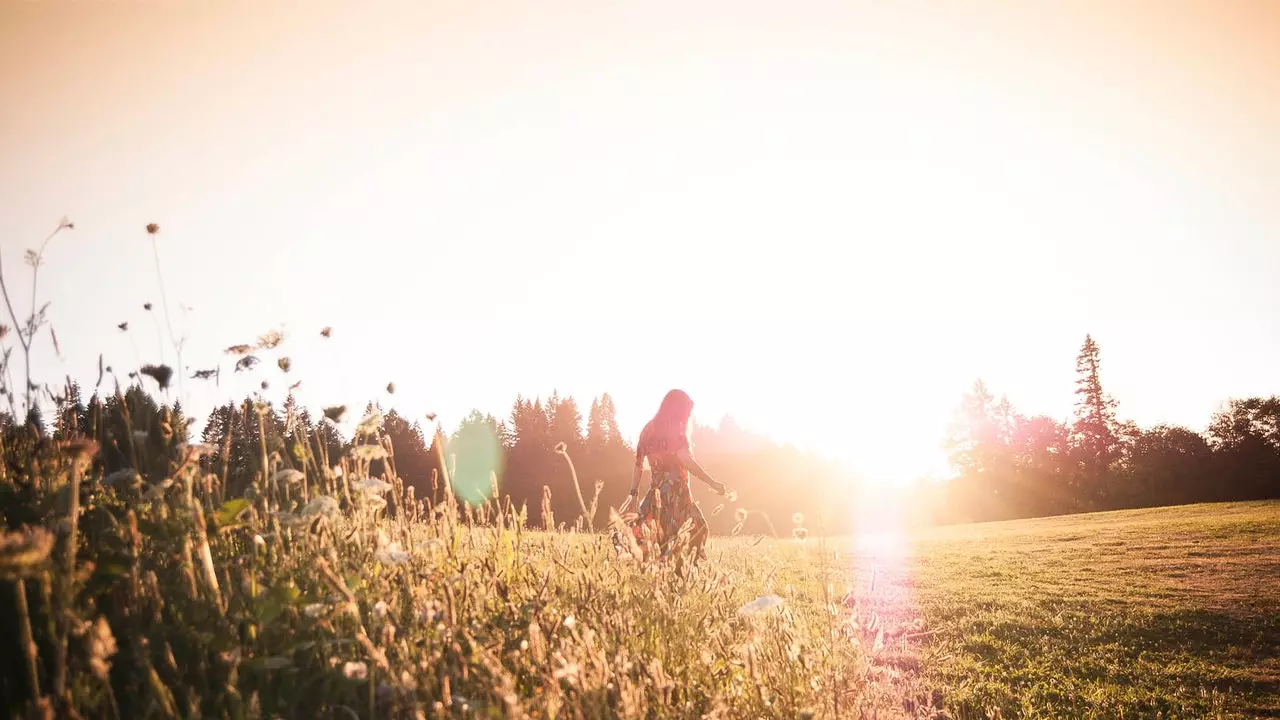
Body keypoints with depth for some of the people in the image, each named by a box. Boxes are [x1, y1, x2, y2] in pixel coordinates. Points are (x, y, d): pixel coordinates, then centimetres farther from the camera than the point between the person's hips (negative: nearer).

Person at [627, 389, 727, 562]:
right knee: (696, 531, -2)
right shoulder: (675, 431, -7)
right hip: (676, 492, -7)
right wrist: (712, 483, -17)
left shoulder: (649, 430, 15)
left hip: (656, 492, 7)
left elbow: (639, 464, 15)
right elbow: (686, 461, -19)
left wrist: (633, 493, 18)